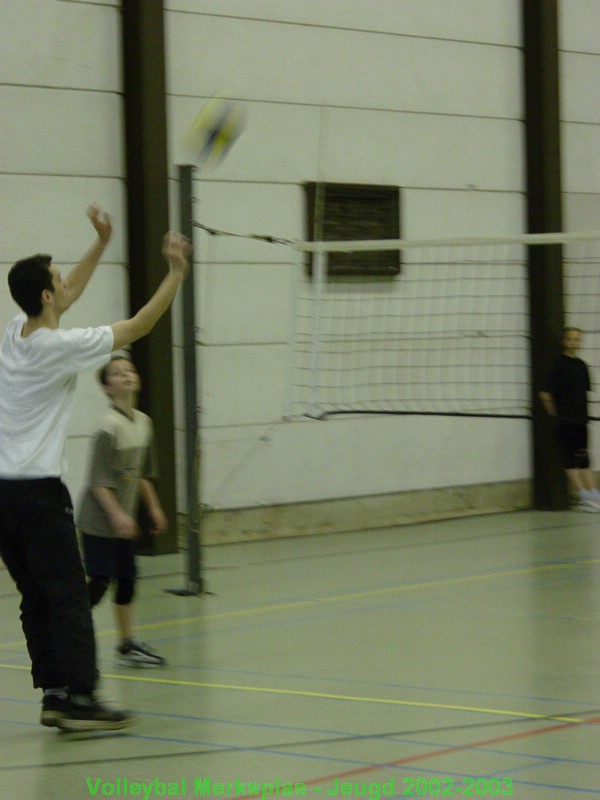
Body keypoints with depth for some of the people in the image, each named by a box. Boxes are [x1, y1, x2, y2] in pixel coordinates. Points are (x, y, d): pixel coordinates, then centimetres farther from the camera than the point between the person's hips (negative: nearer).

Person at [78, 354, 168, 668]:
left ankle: (128, 645, 18)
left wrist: (154, 508, 18)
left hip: (124, 519, 8)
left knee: (127, 578, 10)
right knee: (99, 582, -8)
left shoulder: (143, 422, 6)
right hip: (99, 521, -8)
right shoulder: (110, 426, -18)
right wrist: (117, 514, -26)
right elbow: (98, 481, -20)